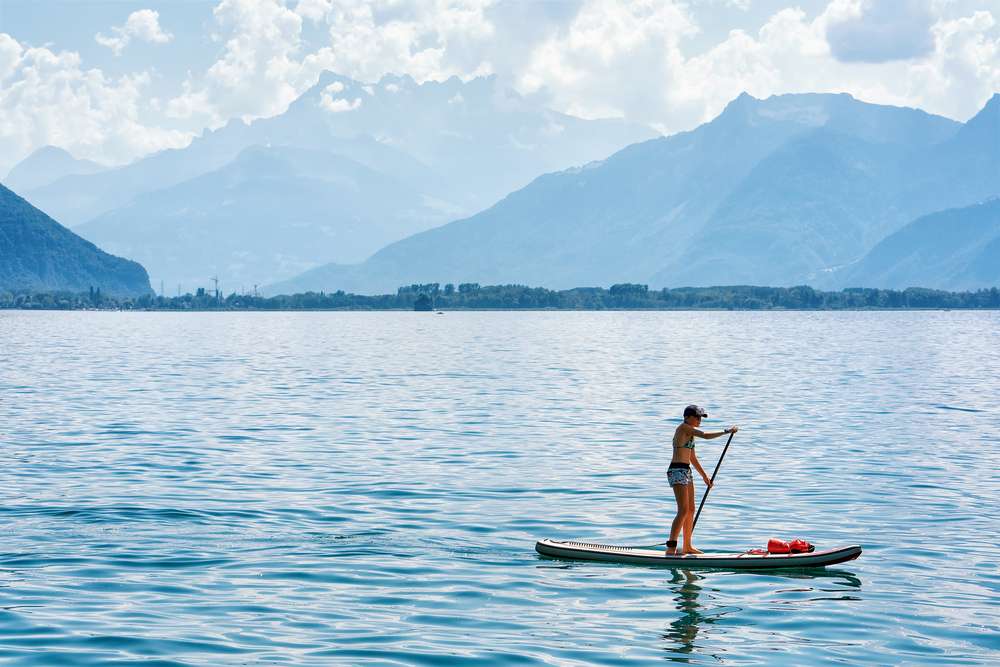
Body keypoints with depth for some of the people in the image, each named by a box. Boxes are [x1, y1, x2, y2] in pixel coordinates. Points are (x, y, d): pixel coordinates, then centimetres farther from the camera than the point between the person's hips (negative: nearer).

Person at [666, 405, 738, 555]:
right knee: (683, 511, -15)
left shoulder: (690, 433, 19)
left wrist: (704, 476, 28)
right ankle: (670, 548, -17)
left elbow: (693, 459, 26)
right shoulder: (684, 428, -10)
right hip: (677, 471, -10)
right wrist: (727, 431, -11)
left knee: (691, 510, 13)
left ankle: (687, 547, 22)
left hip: (686, 472, 10)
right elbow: (706, 436, -20)